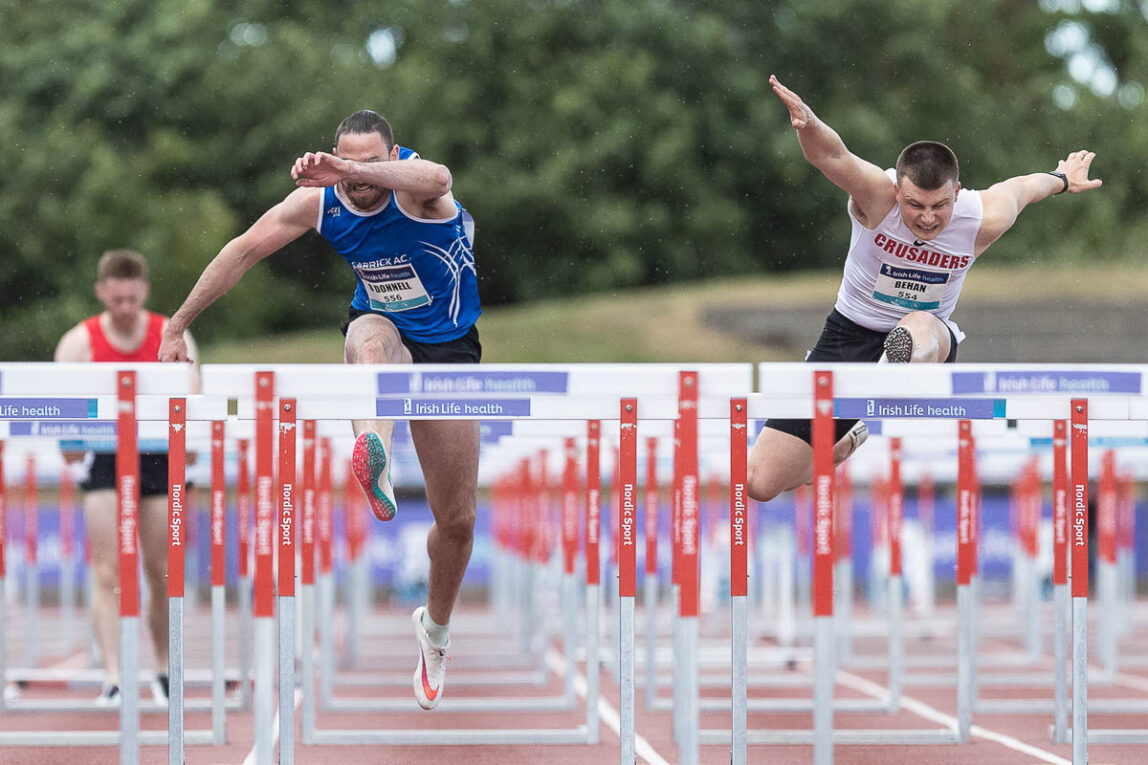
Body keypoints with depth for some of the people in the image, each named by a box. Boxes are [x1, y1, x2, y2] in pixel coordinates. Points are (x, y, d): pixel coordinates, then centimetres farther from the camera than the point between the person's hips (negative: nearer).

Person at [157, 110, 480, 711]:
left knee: (457, 519, 3)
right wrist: (177, 325, -3)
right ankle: (375, 456, -72)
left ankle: (435, 631, 32)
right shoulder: (318, 201, -14)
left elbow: (436, 179, -53)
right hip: (381, 332, 1)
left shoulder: (414, 183, -26)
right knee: (372, 336, -42)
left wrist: (354, 172, -71)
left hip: (447, 350, -1)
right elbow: (243, 251, -4)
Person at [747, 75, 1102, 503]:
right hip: (850, 335, 0)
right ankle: (844, 447, 27)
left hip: (930, 341, 1)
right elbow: (830, 156, -43)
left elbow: (1022, 187, 9)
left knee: (921, 329, -40)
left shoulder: (985, 219, -15)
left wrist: (1062, 179, 30)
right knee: (760, 485, -4)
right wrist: (808, 125, -66)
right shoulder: (876, 195, -23)